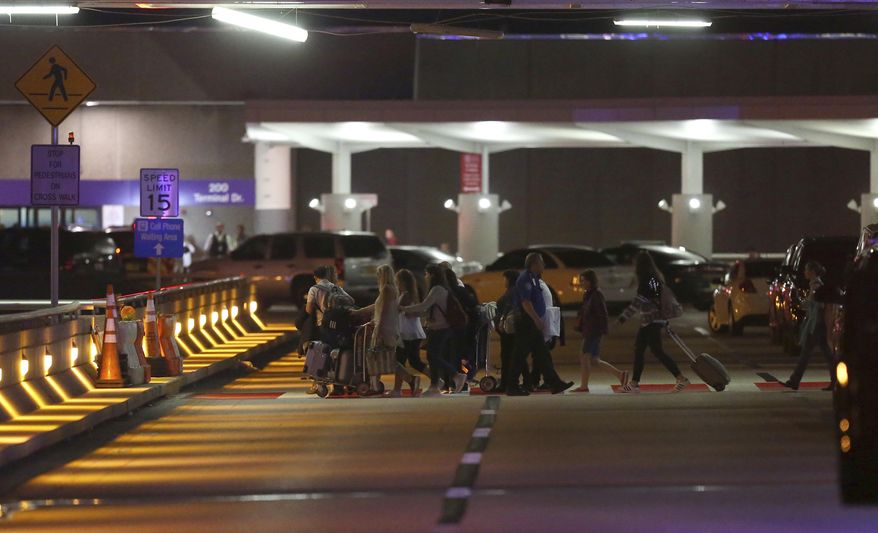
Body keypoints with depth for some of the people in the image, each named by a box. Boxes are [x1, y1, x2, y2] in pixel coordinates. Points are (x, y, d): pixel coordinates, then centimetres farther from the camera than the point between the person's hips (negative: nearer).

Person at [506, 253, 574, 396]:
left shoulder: (533, 278, 18)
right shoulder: (525, 279, -14)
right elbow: (525, 302, -24)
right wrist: (536, 319, -28)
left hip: (533, 323, 10)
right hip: (526, 322, -10)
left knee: (542, 354, 7)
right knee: (520, 355, -5)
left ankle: (555, 384, 6)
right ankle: (512, 386, 0)